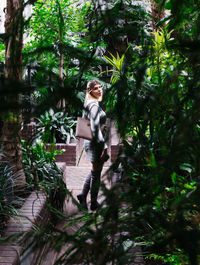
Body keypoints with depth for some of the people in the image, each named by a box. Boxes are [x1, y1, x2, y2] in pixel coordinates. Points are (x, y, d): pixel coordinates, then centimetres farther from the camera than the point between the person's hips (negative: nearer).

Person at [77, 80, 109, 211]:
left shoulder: (88, 104, 12)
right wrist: (104, 146, -24)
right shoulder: (95, 105, -17)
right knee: (96, 173, 3)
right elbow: (95, 127, -25)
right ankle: (94, 204, 15)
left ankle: (83, 195, 23)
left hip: (89, 141, 9)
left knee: (94, 171, 22)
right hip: (96, 143, -9)